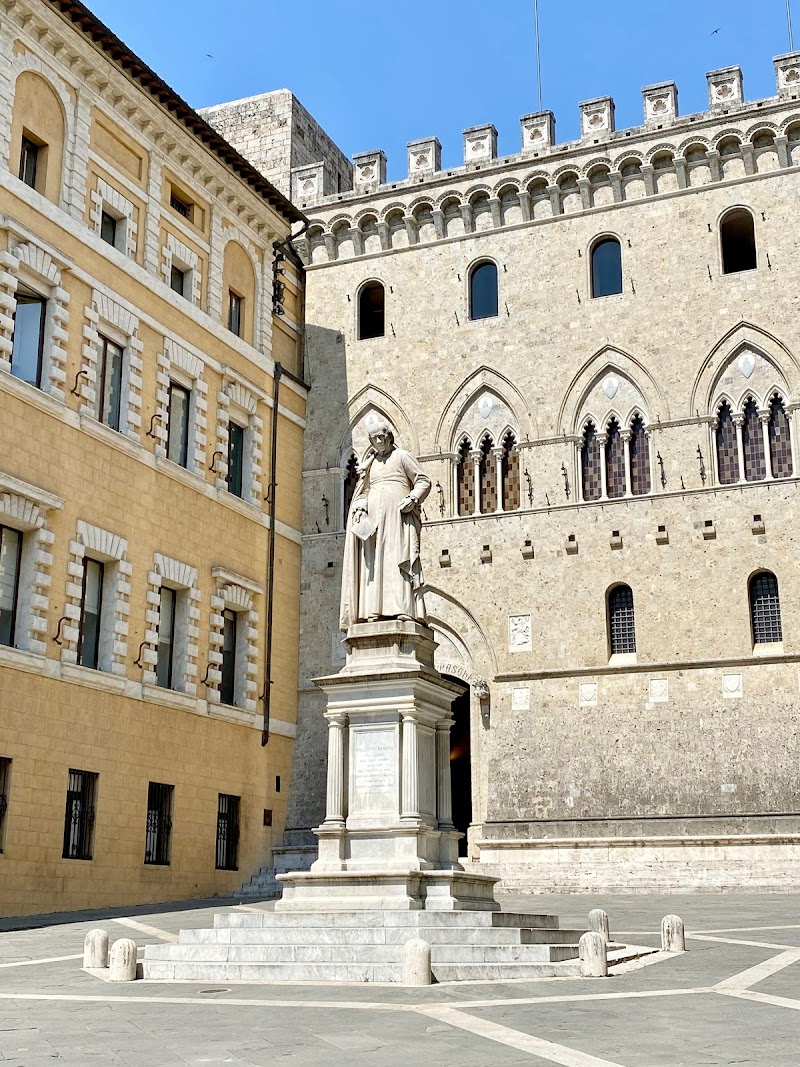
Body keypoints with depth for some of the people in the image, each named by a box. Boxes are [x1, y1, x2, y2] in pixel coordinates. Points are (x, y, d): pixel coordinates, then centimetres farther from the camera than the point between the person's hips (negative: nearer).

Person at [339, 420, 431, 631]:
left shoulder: (402, 456, 10)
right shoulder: (369, 464, 24)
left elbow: (424, 481, 5)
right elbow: (362, 492, 21)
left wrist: (412, 498, -13)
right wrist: (360, 508, 0)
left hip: (398, 516, -5)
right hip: (373, 518, 5)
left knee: (399, 558, -15)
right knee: (374, 562, -7)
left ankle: (404, 609, -23)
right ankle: (375, 611, -13)